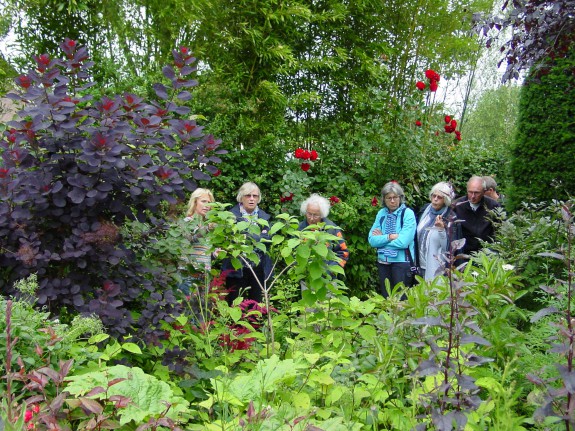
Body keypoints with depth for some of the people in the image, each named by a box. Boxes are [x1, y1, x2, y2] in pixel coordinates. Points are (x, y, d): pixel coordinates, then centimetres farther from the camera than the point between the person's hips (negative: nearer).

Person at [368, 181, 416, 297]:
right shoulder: (381, 213, 5)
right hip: (383, 261, 5)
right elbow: (372, 240, -3)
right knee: (385, 298, 15)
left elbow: (403, 242, -19)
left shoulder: (408, 213, -9)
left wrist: (382, 238, -8)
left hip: (401, 261, -5)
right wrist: (390, 237, -15)